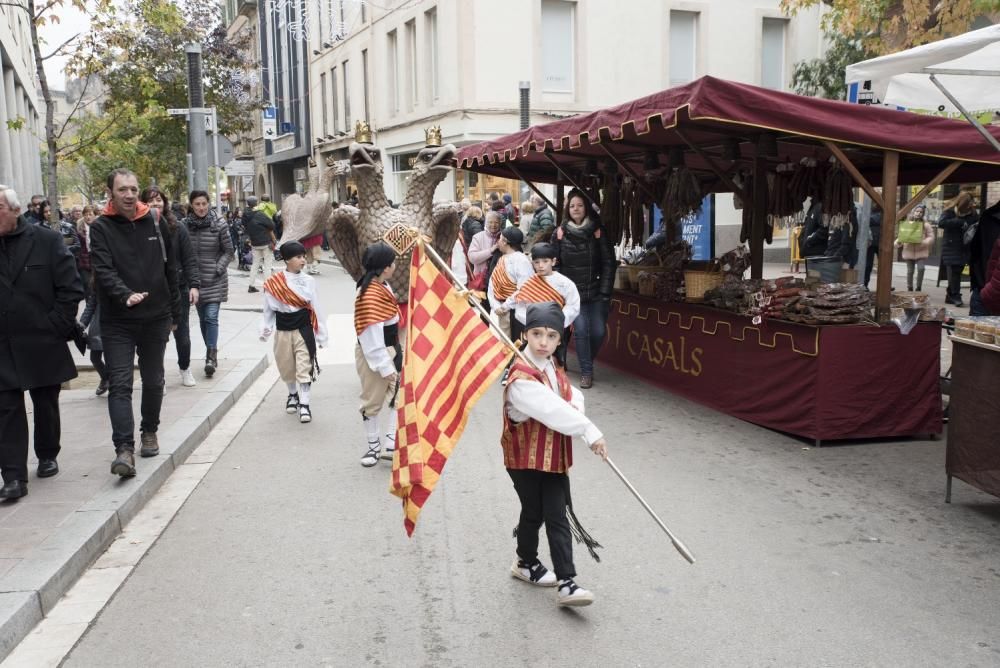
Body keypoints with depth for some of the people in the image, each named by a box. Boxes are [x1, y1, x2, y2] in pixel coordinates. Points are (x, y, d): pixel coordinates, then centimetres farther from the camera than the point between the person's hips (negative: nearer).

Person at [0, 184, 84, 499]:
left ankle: (47, 456, 33)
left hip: (43, 344, -1)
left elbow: (71, 288, -5)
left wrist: (56, 327, -9)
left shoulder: (46, 241, -5)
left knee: (46, 404, 14)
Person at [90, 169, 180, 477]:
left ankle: (149, 431, 33)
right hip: (116, 322, -3)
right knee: (120, 385, -8)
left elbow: (171, 269, 10)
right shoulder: (100, 228, -4)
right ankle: (124, 448, -10)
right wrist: (125, 295, -35)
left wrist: (174, 312, 10)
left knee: (153, 381, 14)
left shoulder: (156, 223, 5)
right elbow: (103, 271, -17)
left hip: (156, 319, 3)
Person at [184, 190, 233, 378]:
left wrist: (219, 269, -10)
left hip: (215, 280, -3)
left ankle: (211, 355, -9)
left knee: (211, 317, -11)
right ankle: (212, 353, 23)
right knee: (203, 318, 11)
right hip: (195, 278, 3)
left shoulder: (219, 225, -6)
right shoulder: (184, 225, -1)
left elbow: (228, 251, 0)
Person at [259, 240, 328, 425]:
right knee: (286, 367, 17)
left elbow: (315, 309, -2)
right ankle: (293, 394, 41)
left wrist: (321, 335, 0)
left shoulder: (308, 281, -6)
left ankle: (304, 404, 6)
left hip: (303, 330, -1)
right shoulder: (273, 283, -7)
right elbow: (269, 309, 3)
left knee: (304, 368, -2)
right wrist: (265, 330, 2)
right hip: (283, 331, 1)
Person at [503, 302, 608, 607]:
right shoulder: (521, 378, -24)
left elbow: (572, 397, 5)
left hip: (554, 457, 7)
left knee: (559, 517, 4)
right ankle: (526, 563, 37)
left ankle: (566, 582, 6)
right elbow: (553, 411, -30)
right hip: (525, 460, -7)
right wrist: (590, 432, -26)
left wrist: (574, 405, -20)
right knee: (534, 513, 11)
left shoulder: (552, 368, 6)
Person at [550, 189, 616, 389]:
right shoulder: (560, 233, 0)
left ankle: (587, 361, 26)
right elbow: (554, 263, 2)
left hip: (597, 292, 0)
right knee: (581, 330, -9)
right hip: (574, 293, 0)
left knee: (598, 331, -1)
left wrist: (605, 291, -8)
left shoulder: (597, 230, -2)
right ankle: (586, 372, 3)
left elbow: (608, 262, -3)